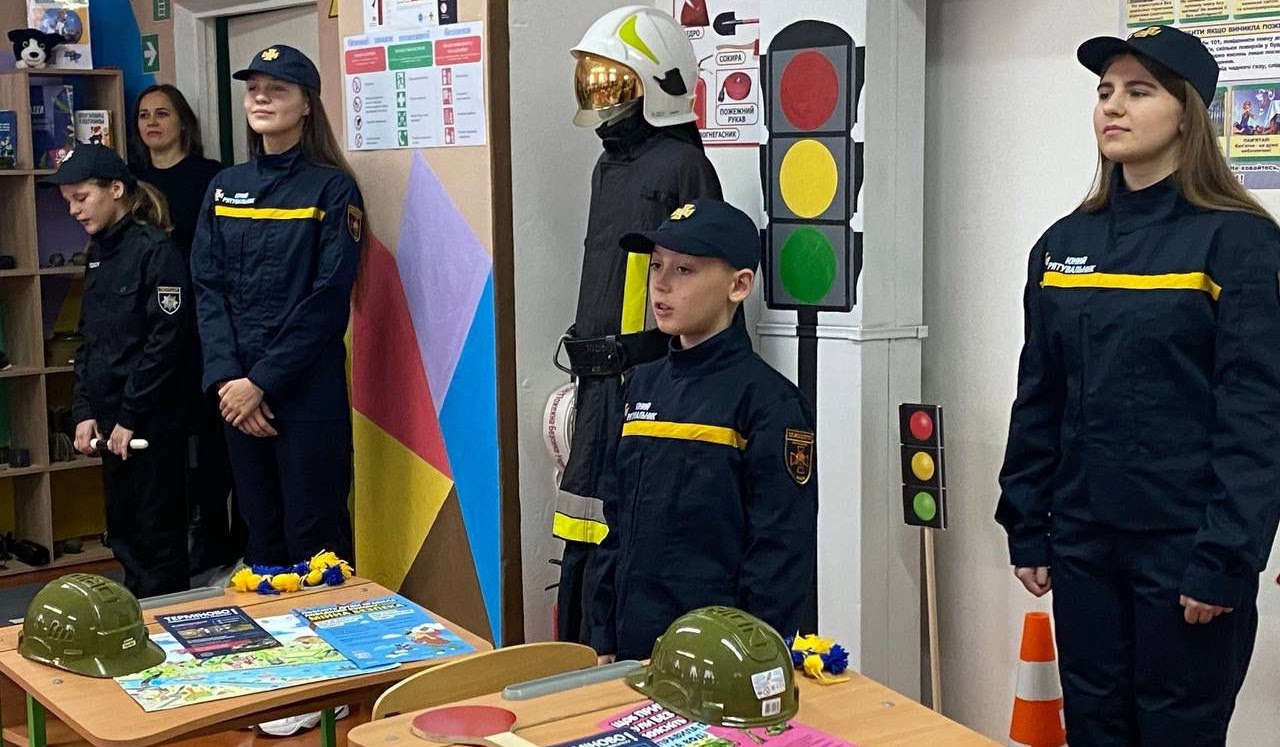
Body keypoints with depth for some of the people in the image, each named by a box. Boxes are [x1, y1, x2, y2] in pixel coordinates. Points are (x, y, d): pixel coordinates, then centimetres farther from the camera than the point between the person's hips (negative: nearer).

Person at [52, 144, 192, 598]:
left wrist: (130, 416, -16)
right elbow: (90, 341, 15)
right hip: (110, 419, 8)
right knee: (122, 532, 15)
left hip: (152, 421, -8)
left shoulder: (154, 250, -12)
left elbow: (166, 339, -17)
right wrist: (84, 410, 4)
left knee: (158, 535, 2)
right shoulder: (98, 253, 13)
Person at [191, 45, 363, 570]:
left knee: (314, 544, 0)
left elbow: (328, 299, -11)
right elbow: (207, 287, 5)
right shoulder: (224, 188, 11)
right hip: (238, 392, 5)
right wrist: (225, 378, -9)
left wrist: (261, 382, -14)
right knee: (260, 535, 14)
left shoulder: (332, 188, -4)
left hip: (309, 394, -5)